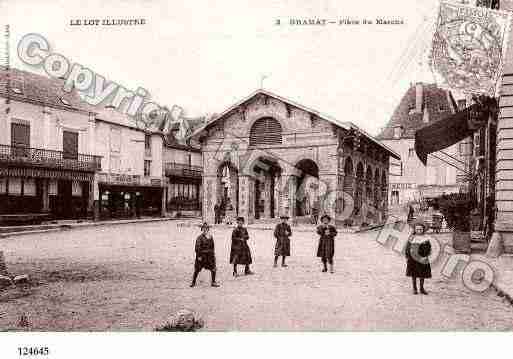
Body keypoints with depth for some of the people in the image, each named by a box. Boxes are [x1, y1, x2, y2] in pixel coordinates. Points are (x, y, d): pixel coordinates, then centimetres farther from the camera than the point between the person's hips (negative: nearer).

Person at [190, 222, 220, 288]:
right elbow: (197, 247, -12)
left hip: (210, 255, 5)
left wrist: (213, 253, 13)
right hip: (202, 255, -5)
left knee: (213, 269, 2)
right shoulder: (200, 237, -10)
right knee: (197, 269, 3)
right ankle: (193, 282, 18)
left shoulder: (210, 237, 7)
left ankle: (213, 282, 16)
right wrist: (198, 256, -15)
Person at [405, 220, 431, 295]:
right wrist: (407, 257, -2)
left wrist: (426, 256, -14)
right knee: (413, 274, 5)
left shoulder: (425, 238, 1)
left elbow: (428, 248, 1)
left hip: (422, 259, 1)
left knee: (422, 274, 8)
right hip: (413, 258, -1)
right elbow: (407, 248, 2)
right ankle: (414, 289, 15)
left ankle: (422, 288, 22)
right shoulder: (411, 238, -1)